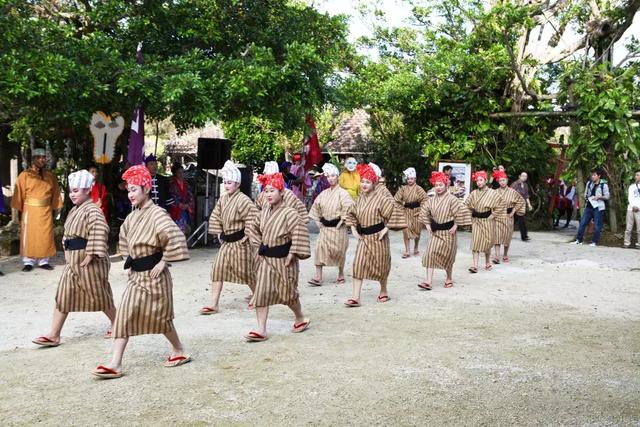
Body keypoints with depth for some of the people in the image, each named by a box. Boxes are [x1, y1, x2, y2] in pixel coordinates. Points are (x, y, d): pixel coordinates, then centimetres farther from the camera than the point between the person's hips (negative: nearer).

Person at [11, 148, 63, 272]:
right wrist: (19, 210, -6)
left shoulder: (50, 176, 7)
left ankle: (43, 261, 13)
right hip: (30, 210, -2)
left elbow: (55, 194, 9)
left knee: (45, 236, 5)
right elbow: (19, 194, -2)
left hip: (46, 211, 3)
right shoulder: (24, 175, -2)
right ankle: (28, 262, 8)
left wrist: (54, 209, 6)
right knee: (29, 236, 2)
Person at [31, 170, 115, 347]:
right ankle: (53, 335, 10)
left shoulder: (92, 211, -18)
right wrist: (67, 252, 13)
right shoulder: (74, 210, 12)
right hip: (73, 261, 9)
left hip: (89, 263, -9)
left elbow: (98, 236, -27)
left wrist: (88, 258, -25)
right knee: (63, 296, 6)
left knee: (99, 296, 5)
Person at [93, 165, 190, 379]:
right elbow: (125, 237, 27)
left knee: (160, 317, 7)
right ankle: (115, 364, 1)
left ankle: (180, 352, 29)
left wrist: (163, 262, -21)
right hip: (136, 275, 7)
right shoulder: (133, 216, 7)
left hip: (153, 275, -7)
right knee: (124, 316, 1)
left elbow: (175, 239, -30)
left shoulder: (157, 214, -18)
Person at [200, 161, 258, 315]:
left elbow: (253, 219, -23)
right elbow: (216, 217, 16)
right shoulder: (223, 199, 5)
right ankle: (213, 304, 3)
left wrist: (246, 236, -18)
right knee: (218, 269, 1)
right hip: (226, 241, 7)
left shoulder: (243, 200, -19)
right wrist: (219, 233, 9)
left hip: (240, 242, -7)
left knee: (244, 271, 5)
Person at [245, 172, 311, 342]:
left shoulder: (289, 213, -17)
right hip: (265, 259, 6)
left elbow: (299, 234, -23)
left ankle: (301, 318, 36)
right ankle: (261, 330, 1)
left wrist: (291, 255, -21)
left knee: (288, 293, 10)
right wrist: (259, 244, 11)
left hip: (282, 260, -6)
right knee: (261, 293, -2)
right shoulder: (264, 212, 4)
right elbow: (254, 227, 21)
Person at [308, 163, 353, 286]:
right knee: (320, 248, -5)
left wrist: (341, 222, -15)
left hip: (337, 228, -5)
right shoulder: (324, 193, 7)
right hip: (324, 227, 5)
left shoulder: (342, 193, -9)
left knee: (338, 251, 5)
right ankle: (318, 277, -6)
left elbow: (348, 209, -17)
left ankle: (341, 275, 23)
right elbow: (316, 207, 18)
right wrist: (318, 221, 9)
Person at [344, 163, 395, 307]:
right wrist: (353, 229, 9)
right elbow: (351, 213, 19)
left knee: (381, 264, 9)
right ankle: (355, 297, -4)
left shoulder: (381, 197, -14)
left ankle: (383, 291, 32)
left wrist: (386, 228, -15)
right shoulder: (360, 198, 5)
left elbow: (393, 212, -18)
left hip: (378, 236, -5)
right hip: (363, 236, 5)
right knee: (358, 264, -3)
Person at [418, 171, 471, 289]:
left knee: (447, 256, 8)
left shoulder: (452, 199, -15)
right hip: (435, 232, 5)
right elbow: (424, 211, 16)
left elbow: (461, 212, -18)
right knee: (430, 254, -6)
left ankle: (449, 278, 30)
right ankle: (428, 282, -8)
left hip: (448, 232, -4)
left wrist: (455, 225, -15)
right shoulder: (431, 200, 2)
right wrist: (427, 224, 9)